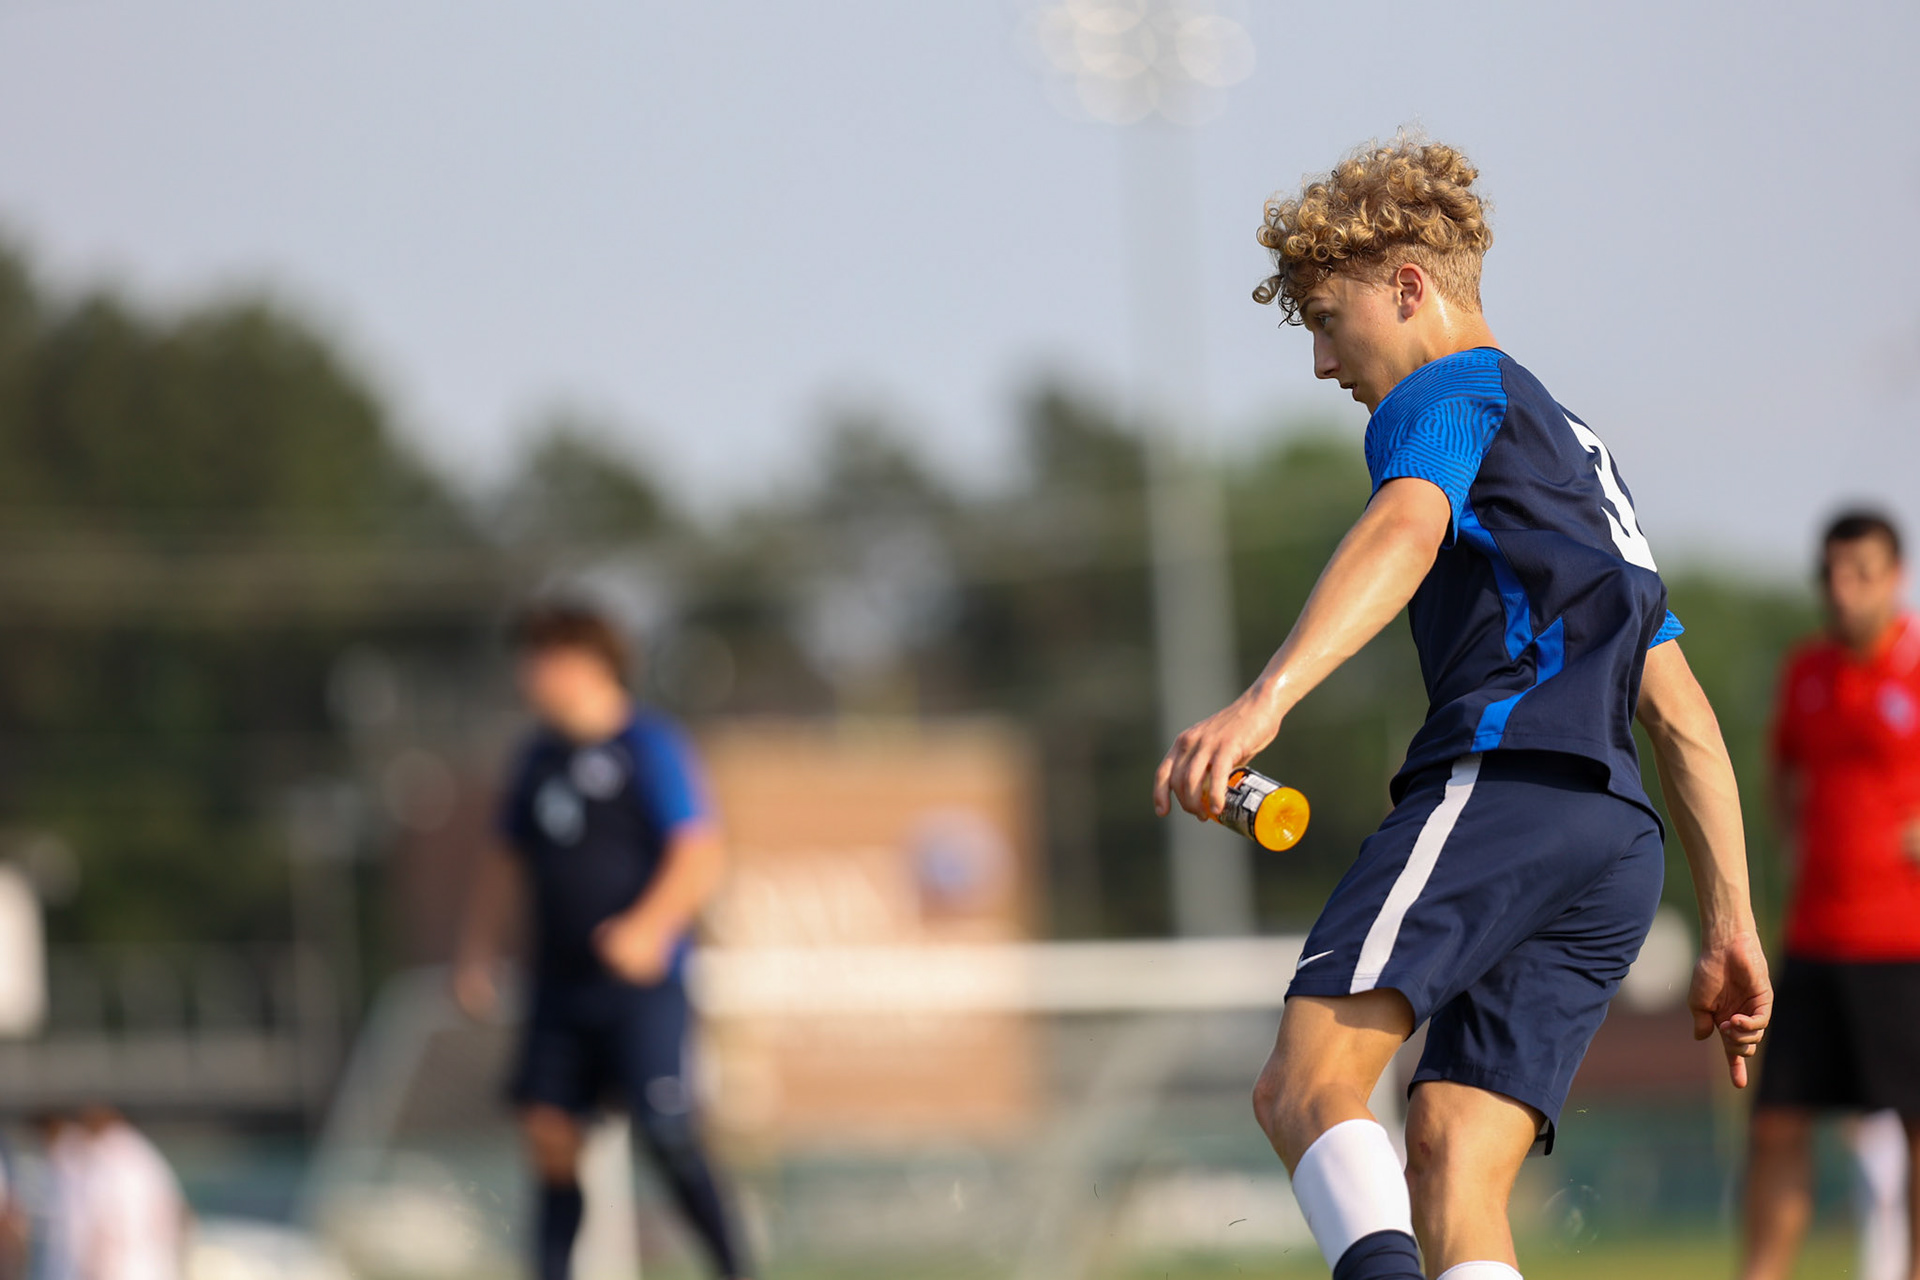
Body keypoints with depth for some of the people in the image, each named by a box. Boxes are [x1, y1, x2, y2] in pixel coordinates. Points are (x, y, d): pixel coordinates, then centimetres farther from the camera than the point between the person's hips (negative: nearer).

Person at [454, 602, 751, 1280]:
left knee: (667, 1137, -10)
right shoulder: (540, 755, 14)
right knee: (549, 1130, -1)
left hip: (642, 982, -7)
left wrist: (649, 926, -29)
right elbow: (508, 864, 23)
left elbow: (700, 856, -15)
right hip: (561, 982, 7)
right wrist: (477, 952, 15)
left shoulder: (649, 746, -8)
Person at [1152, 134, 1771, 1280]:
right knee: (1452, 1173, -4)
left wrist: (1267, 699, -30)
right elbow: (1683, 718, 32)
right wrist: (1731, 927, 29)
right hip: (1622, 850, 8)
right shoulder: (1576, 451, 37)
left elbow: (1405, 532, -15)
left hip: (1502, 771, -8)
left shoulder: (1447, 392, 10)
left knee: (1311, 1079, -22)